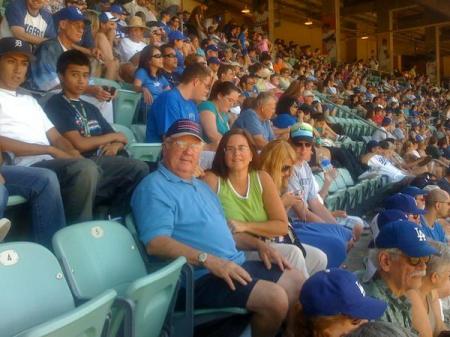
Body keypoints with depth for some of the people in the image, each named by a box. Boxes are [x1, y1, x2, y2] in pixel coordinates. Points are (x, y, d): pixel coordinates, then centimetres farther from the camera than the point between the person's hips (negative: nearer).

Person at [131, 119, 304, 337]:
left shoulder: (202, 186, 22)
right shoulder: (154, 187, -9)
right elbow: (155, 243, -22)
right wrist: (208, 260, -29)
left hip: (234, 265, 10)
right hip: (201, 277, -10)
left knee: (295, 280, 9)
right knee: (274, 298, -22)